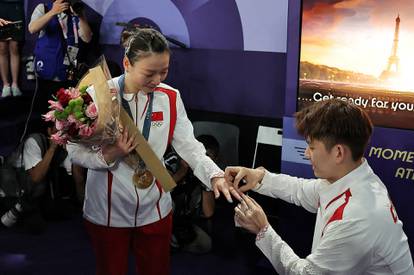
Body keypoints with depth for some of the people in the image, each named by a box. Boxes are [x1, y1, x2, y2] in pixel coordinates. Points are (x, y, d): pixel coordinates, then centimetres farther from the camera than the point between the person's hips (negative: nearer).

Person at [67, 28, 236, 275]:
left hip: (155, 210, 3)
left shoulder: (170, 97, -3)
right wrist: (108, 156, -29)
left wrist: (215, 174, -22)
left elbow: (188, 144, -7)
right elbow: (76, 150, -11)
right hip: (107, 211, -2)